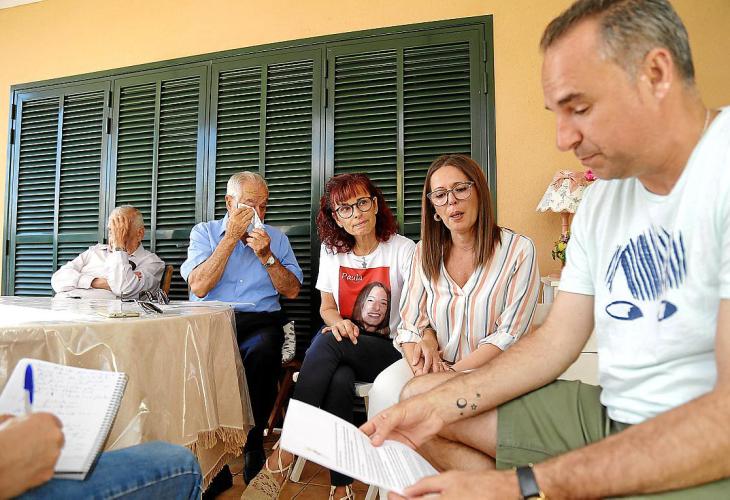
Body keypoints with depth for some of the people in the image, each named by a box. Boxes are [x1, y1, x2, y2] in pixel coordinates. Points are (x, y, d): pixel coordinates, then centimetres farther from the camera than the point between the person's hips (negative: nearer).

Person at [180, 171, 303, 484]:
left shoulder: (276, 238, 14)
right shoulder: (204, 232, 10)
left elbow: (292, 291, 7)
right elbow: (199, 287, -7)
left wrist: (266, 256, -6)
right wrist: (232, 236, -8)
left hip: (260, 320, 0)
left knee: (263, 350, -33)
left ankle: (254, 442, -12)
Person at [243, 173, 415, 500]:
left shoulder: (403, 250, -5)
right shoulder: (331, 249, 7)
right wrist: (338, 321, -12)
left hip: (389, 351, -3)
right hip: (343, 346, 3)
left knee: (326, 342, -32)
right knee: (338, 381, -34)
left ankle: (284, 454, -27)